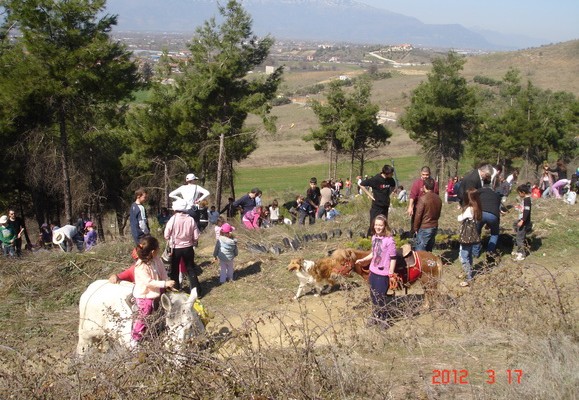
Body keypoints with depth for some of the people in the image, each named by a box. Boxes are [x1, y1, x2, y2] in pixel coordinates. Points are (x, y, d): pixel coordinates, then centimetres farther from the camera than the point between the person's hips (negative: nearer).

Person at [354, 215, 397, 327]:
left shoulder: (389, 240, -18)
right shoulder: (374, 237, 4)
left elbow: (393, 258, -16)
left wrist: (391, 274, -15)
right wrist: (363, 260, 16)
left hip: (383, 274, -7)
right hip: (373, 271, 7)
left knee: (381, 297, 1)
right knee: (373, 295, 18)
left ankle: (384, 319, 16)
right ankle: (375, 315, 35)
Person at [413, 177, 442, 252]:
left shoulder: (423, 198, -18)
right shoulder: (438, 198, 4)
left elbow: (418, 215, -16)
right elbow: (438, 214, 13)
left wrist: (416, 228, -5)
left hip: (424, 228, -7)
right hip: (435, 227, 7)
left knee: (420, 251, -2)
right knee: (429, 250, 16)